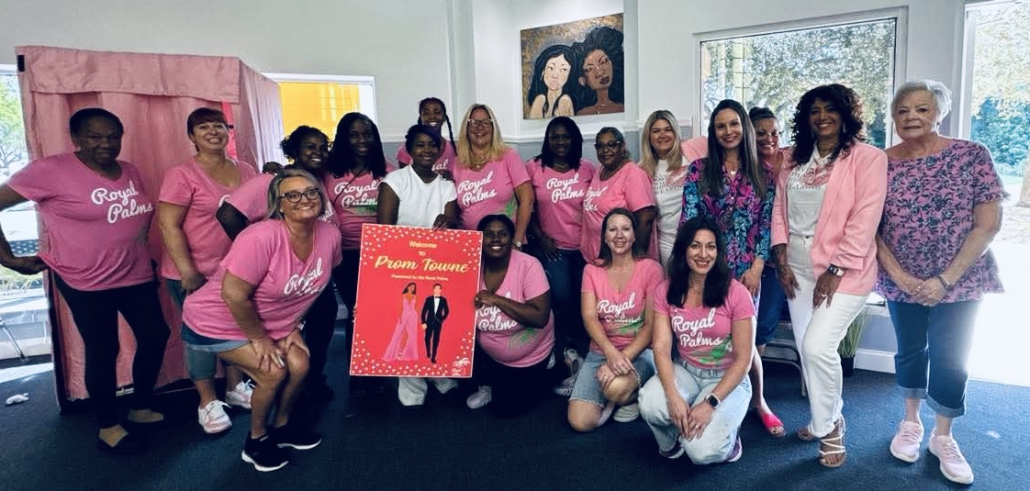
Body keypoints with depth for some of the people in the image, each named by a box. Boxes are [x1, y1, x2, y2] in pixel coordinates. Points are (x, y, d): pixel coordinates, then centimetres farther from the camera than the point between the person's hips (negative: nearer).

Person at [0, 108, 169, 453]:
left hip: (137, 276, 6)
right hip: (87, 282, -6)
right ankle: (108, 427, 23)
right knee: (103, 352, 3)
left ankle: (140, 408, 31)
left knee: (155, 336, 11)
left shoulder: (131, 172, 6)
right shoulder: (50, 170, -13)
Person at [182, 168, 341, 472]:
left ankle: (282, 426, 24)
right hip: (218, 321, -6)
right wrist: (260, 339, -18)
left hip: (271, 322, 6)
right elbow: (233, 295, -30)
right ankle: (256, 440, 14)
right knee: (273, 372, -14)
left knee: (299, 364, -6)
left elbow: (311, 289, 3)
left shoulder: (330, 235, -13)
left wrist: (294, 326, 1)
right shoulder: (262, 238, -34)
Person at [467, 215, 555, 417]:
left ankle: (543, 374, 31)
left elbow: (540, 317, -32)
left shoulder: (528, 265, -26)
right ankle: (488, 385, 16)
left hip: (528, 356, -3)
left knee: (505, 409, 3)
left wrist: (497, 300, -34)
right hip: (489, 353, 4)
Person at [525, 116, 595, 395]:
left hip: (585, 246, 2)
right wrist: (539, 237, -5)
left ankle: (581, 357, 20)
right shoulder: (534, 168, 1)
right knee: (561, 298, -11)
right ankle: (569, 358, 8)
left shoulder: (587, 169, 4)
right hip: (551, 247, -1)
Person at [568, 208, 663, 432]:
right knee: (580, 421, -14)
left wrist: (624, 356, -22)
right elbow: (589, 317, -8)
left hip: (639, 351, -3)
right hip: (601, 351, 3)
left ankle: (632, 396, 1)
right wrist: (610, 352, -26)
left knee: (616, 387, -37)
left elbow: (651, 324, -9)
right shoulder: (592, 270, 3)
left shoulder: (650, 268, -6)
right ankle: (608, 396, 17)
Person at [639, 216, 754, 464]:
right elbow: (661, 348, -10)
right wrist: (674, 397, -26)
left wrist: (710, 403, -21)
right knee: (650, 405, -30)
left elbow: (743, 358, -12)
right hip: (685, 372, 3)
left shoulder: (736, 293, -15)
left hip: (728, 379, -2)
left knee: (701, 451, -24)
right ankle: (671, 442, 7)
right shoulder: (666, 291, -5)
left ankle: (725, 434, 14)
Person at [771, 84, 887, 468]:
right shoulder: (795, 161, 11)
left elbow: (864, 221, -14)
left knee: (818, 346, -14)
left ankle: (828, 426, 10)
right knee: (806, 349, 12)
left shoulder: (867, 158, -7)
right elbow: (779, 212, 10)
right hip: (798, 268, 6)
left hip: (843, 270, -6)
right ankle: (830, 417, 33)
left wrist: (836, 270, -17)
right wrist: (781, 260, 1)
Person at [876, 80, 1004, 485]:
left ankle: (943, 437, 25)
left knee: (950, 358, 5)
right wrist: (899, 276, -12)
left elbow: (988, 224, -9)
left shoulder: (972, 155, -7)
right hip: (900, 282, 1)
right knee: (911, 351, 15)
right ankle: (910, 423, 34)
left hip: (960, 281, -1)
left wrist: (946, 279, -14)